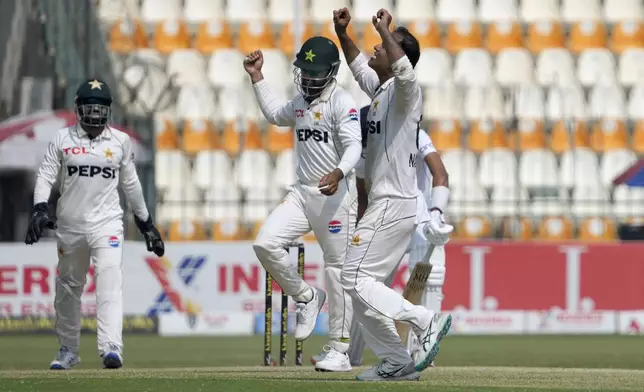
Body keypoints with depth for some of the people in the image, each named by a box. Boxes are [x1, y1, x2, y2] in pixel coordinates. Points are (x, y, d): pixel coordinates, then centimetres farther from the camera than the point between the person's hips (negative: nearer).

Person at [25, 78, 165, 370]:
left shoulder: (120, 141, 7)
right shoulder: (63, 139, 3)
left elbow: (130, 183, 15)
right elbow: (45, 176, -1)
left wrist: (145, 221, 19)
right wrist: (40, 209, -17)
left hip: (107, 223, -1)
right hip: (70, 224, 1)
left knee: (110, 282, -19)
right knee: (68, 288, 10)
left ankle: (111, 347, -31)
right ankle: (68, 349, 26)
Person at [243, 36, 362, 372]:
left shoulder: (342, 103, -10)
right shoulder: (301, 102, 16)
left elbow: (354, 146, -21)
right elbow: (275, 115, 37)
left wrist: (340, 173, -40)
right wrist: (257, 78, 31)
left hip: (336, 194, -7)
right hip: (302, 192, 7)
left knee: (337, 269, -2)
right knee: (265, 243, -12)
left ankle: (339, 350, 3)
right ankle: (306, 297, 10)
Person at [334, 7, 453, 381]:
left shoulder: (404, 91, -11)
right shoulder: (379, 88, 16)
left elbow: (404, 70, -35)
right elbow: (359, 65, 34)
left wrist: (384, 29, -28)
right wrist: (342, 32, 19)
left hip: (394, 204, -10)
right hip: (382, 204, 10)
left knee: (356, 279, -15)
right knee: (360, 287, 10)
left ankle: (427, 320, -15)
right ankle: (397, 363, 11)